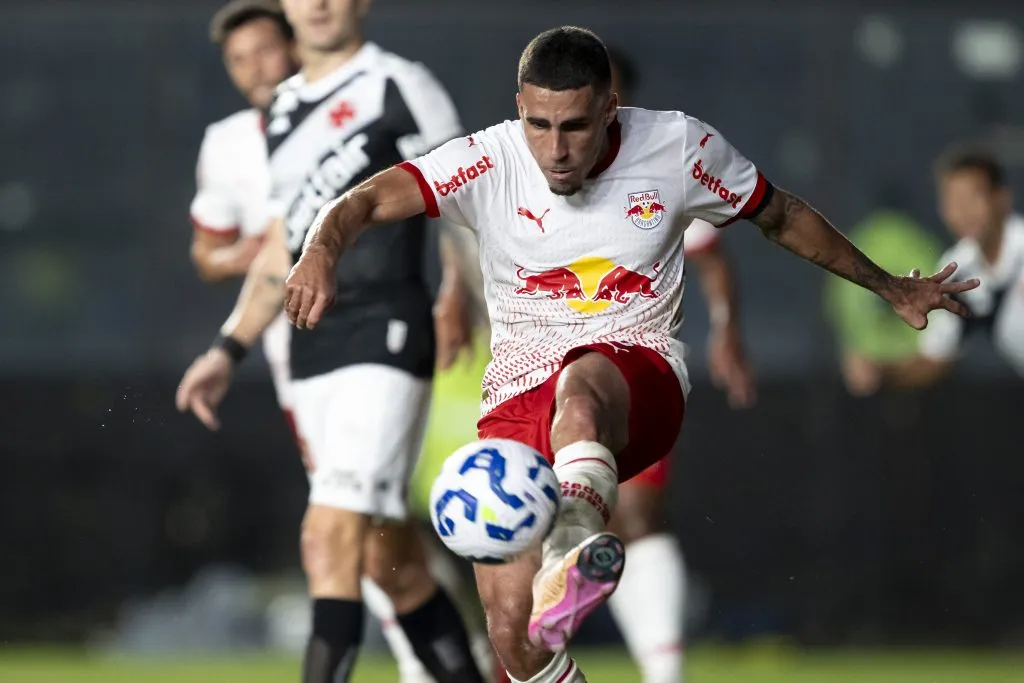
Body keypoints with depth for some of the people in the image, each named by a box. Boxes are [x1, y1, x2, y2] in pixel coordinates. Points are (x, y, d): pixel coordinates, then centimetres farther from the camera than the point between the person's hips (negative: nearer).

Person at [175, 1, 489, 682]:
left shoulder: (399, 88, -4)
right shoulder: (285, 108, 19)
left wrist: (455, 297, -23)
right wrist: (229, 351, 21)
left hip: (386, 337, -8)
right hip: (311, 345, 8)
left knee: (332, 538, -17)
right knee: (388, 555, 10)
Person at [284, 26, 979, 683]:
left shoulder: (678, 146, -1)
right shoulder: (489, 162, -5)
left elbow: (783, 215, 16)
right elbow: (369, 202, -16)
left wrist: (892, 288, 25)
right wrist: (322, 252, -39)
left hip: (640, 377, -2)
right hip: (518, 399, 2)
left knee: (579, 388, -41)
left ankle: (573, 548, -70)